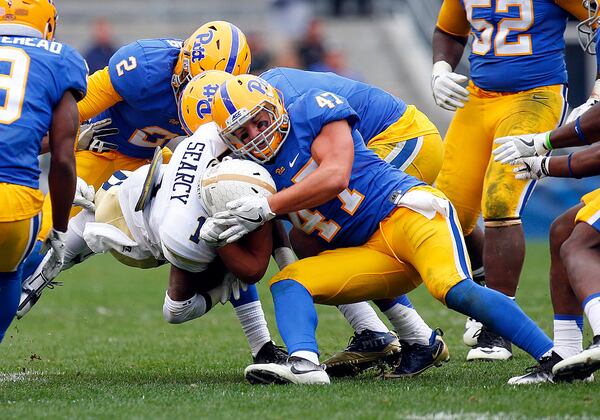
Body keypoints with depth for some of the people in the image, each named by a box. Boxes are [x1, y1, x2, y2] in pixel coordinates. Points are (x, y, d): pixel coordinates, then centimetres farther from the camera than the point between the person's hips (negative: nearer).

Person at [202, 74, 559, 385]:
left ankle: (551, 356, -32)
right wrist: (219, 230, -5)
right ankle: (304, 364, -38)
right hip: (370, 254, 7)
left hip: (407, 207, -7)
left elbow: (335, 175, -14)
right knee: (286, 282, -10)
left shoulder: (312, 110, 0)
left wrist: (267, 208, -12)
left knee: (455, 290, -30)